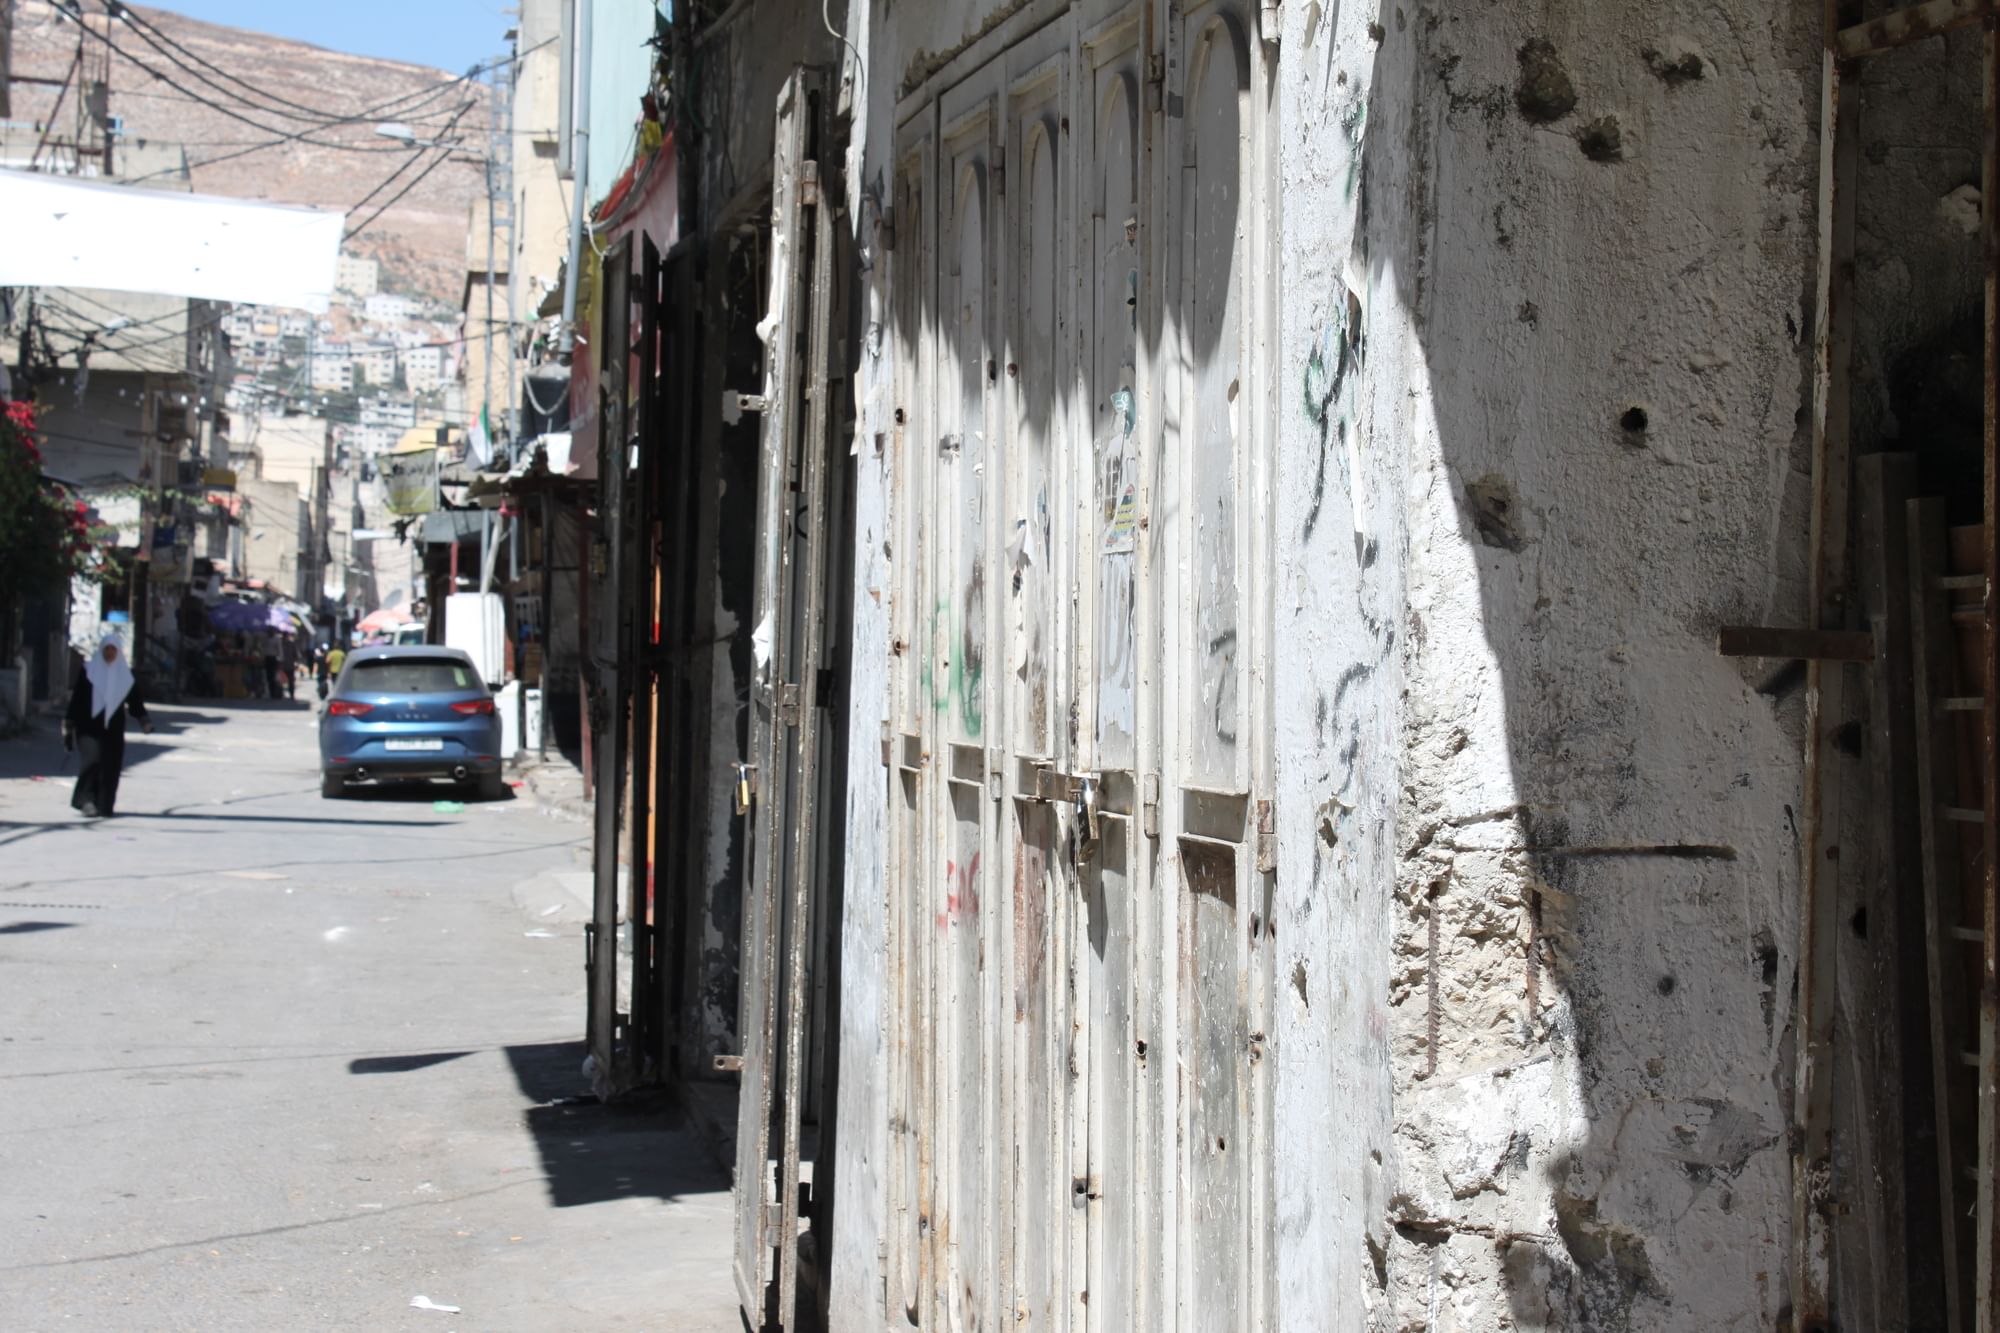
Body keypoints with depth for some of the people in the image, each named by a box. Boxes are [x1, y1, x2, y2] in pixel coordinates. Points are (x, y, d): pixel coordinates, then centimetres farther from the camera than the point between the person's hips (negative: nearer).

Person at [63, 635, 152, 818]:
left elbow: (135, 699, 10)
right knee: (91, 761, -17)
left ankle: (105, 805, 13)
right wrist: (69, 727, -2)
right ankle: (88, 802, -20)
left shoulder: (125, 674, 8)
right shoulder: (88, 670, 0)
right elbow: (76, 698, 0)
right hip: (89, 725, -3)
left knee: (111, 766, 3)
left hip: (113, 728, 3)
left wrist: (145, 721, -1)